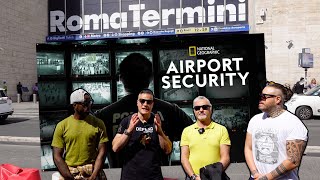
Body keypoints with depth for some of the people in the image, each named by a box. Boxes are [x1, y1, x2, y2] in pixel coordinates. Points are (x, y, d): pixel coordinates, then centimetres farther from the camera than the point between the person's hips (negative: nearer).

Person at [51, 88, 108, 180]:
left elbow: (101, 152, 0)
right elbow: (57, 156, 1)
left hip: (93, 171, 0)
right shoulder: (62, 126, 3)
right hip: (68, 172, 0)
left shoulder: (98, 124, 3)